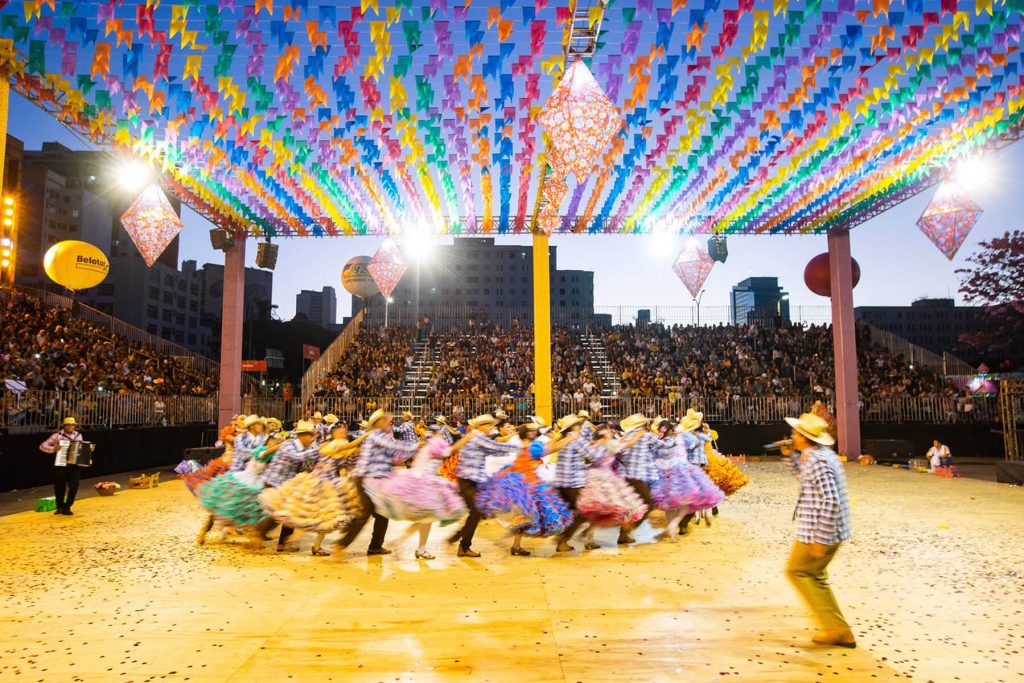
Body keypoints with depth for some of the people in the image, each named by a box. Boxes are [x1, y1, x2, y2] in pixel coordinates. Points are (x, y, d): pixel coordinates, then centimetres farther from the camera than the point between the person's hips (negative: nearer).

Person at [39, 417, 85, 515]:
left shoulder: (78, 436, 10)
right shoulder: (57, 436, -2)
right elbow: (42, 446, -4)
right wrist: (53, 449, -19)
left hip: (75, 465, 2)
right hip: (61, 465, -2)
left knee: (74, 486, -8)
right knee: (60, 487, 6)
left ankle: (67, 507, 6)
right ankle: (60, 507, 27)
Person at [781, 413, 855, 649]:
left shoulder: (818, 461, -22)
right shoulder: (820, 455, 10)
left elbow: (830, 502, -27)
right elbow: (804, 476, 29)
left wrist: (821, 539, -24)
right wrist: (791, 456, 14)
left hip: (817, 532, -10)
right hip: (827, 531, 10)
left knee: (797, 571, 3)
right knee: (814, 576, 19)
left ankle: (837, 629, 4)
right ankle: (839, 631, 24)